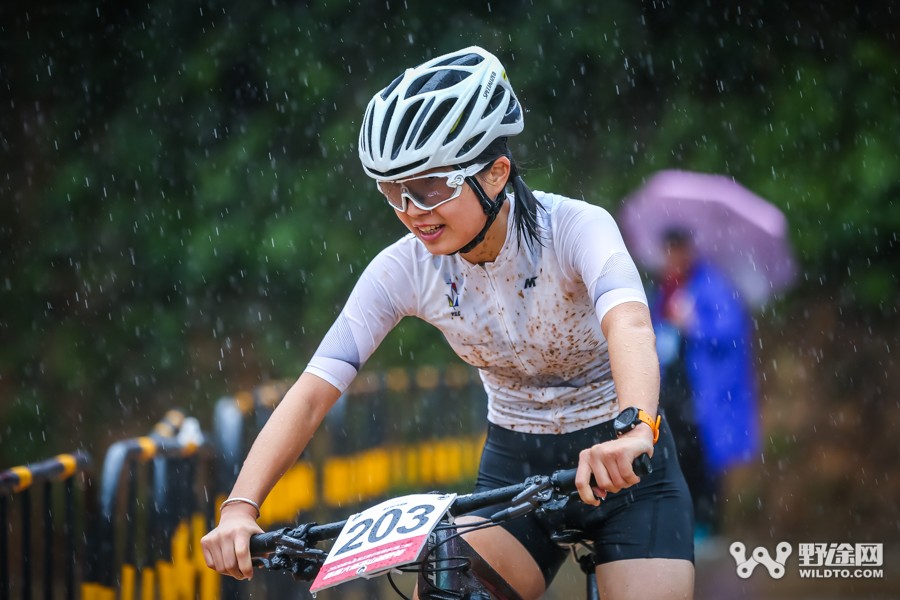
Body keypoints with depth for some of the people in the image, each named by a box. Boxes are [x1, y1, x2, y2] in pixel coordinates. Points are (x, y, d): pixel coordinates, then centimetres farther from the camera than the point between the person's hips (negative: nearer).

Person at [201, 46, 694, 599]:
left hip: (624, 465, -3)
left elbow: (629, 324, -43)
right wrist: (241, 508, -32)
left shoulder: (573, 228, -24)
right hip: (515, 468, 3)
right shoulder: (406, 269, -13)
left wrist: (633, 429, -64)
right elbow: (314, 391, -18)